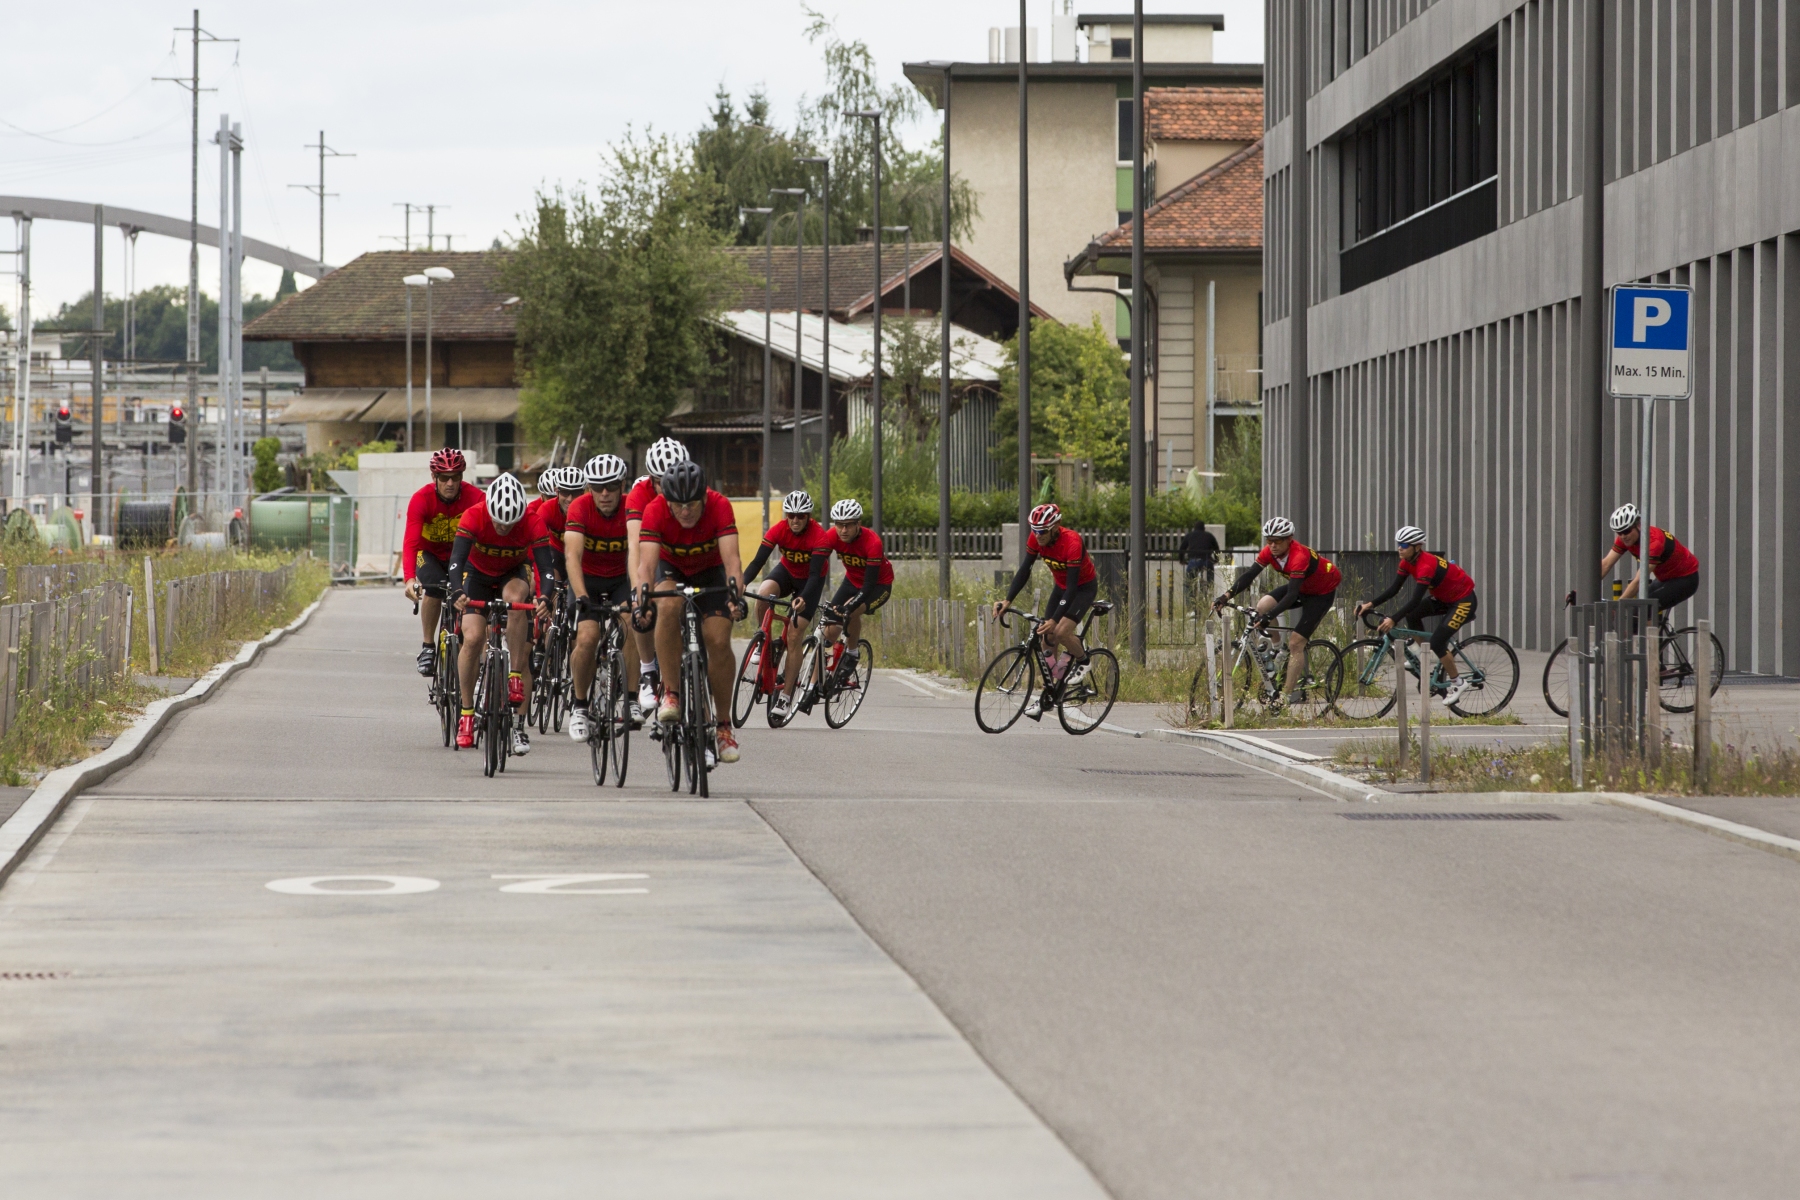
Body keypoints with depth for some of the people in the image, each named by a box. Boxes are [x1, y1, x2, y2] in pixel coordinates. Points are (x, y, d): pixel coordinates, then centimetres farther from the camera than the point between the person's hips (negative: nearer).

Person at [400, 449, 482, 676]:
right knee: (434, 587, -29)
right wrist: (409, 578, -52)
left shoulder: (475, 498, -26)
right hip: (429, 553, -1)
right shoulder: (421, 499, -28)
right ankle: (427, 646, -13)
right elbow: (410, 542, -37)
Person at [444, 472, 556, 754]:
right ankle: (466, 713, -4)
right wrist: (457, 592, -56)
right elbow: (457, 559, -38)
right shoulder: (474, 517, -31)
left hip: (514, 574, 0)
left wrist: (544, 597, -55)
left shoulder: (532, 525, -29)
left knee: (515, 598, -36)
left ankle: (516, 678, -25)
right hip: (478, 573, 0)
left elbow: (546, 566, -35)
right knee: (473, 638, -20)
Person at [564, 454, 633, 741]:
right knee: (587, 637, -20)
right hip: (588, 578, 0)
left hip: (621, 578, 1)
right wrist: (581, 597, -48)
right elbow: (572, 555, -34)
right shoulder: (581, 507, -24)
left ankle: (631, 701, -18)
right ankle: (579, 707, -1)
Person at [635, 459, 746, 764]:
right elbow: (647, 562, -40)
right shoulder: (655, 511, -31)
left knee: (719, 641, -16)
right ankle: (671, 693, -24)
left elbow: (730, 556, -40)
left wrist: (735, 593, -59)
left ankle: (724, 725, 1)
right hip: (671, 568, 0)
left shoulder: (719, 507, -31)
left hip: (710, 571, 0)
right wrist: (643, 600, -58)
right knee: (668, 605, -34)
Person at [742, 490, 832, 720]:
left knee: (794, 636, -12)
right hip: (786, 571, 3)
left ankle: (786, 695, -6)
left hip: (809, 580, -3)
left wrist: (803, 598, -53)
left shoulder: (820, 536, -30)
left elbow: (815, 574, -35)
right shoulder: (778, 531, -22)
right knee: (763, 593, -33)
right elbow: (758, 561, -27)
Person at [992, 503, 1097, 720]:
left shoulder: (1072, 543, -35)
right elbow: (1024, 570, -13)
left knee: (1061, 631, -24)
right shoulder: (1036, 539, -18)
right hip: (1061, 586, 6)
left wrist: (1054, 619, -42)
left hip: (1084, 587, -6)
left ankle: (1082, 660, 7)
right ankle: (1047, 694, 5)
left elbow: (1072, 586, -36)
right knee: (1047, 638, -3)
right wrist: (1008, 600, -25)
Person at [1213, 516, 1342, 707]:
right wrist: (1226, 596, -31)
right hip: (1301, 587, 7)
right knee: (1262, 606, -14)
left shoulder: (1299, 556, -36)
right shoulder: (1269, 552, -14)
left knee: (1296, 643, -14)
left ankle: (1291, 695, -9)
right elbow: (1249, 574, -18)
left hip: (1322, 593, -7)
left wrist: (1270, 616, -52)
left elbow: (1292, 595, -41)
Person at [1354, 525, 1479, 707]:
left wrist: (1393, 620, -47)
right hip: (1443, 598, 9)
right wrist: (1370, 604, -20)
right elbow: (1393, 589, -6)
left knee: (1436, 642, -16)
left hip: (1463, 601, -9)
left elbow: (1416, 600, -39)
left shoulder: (1426, 565, -32)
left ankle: (1458, 683, 2)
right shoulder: (1407, 562, -6)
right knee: (1411, 615, -8)